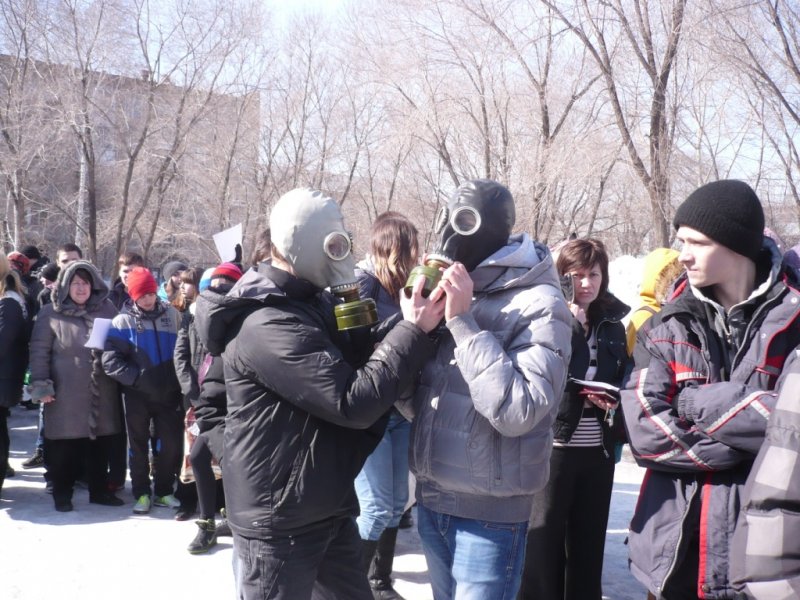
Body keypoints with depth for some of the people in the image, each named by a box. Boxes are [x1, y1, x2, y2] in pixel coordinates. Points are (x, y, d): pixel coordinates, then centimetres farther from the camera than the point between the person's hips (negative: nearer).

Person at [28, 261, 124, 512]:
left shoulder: (107, 309, 8)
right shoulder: (51, 314, -1)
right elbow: (39, 352, -2)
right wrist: (41, 385, -9)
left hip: (101, 393, 3)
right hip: (65, 394, -3)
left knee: (100, 445, 9)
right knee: (64, 446, 2)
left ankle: (99, 490, 24)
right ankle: (62, 494, 18)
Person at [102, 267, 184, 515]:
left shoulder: (171, 314, 2)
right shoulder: (123, 320, -5)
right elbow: (111, 360, -11)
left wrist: (180, 379, 1)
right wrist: (137, 378, -16)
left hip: (169, 393, 2)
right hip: (137, 394, -2)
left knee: (171, 445, 6)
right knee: (139, 445, 9)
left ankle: (164, 491, 21)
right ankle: (142, 493, 21)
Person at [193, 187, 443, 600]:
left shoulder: (312, 301, 8)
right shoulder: (268, 325, -24)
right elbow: (355, 402, -28)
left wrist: (411, 315, -7)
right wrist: (415, 330, -23)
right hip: (278, 521, -9)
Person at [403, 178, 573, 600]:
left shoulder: (539, 305, -12)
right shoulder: (448, 293, 5)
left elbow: (518, 412, -25)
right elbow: (414, 403, 6)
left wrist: (463, 323, -22)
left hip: (490, 512, -6)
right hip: (431, 499, 6)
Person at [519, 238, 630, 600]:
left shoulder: (612, 322, 10)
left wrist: (613, 399, -2)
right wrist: (572, 323, -17)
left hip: (599, 447, 5)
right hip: (553, 441, -4)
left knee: (589, 536, 13)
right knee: (545, 534, 4)